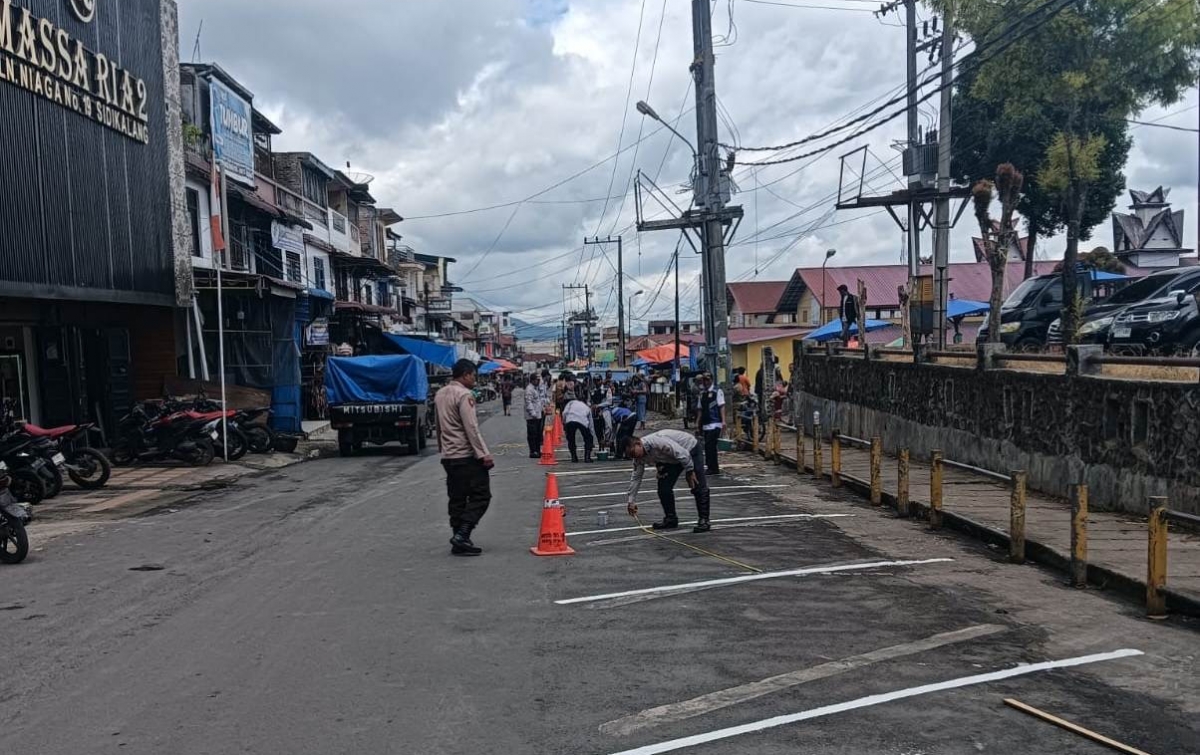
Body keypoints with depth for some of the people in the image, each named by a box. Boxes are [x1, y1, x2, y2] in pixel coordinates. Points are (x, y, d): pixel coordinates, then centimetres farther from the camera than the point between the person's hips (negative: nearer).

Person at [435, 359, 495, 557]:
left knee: (457, 498, 10)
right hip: (467, 455, -9)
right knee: (480, 495, -3)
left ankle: (459, 540, 10)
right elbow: (471, 428, -20)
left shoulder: (440, 394, 14)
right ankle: (462, 534, -13)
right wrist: (484, 454, -19)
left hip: (448, 456, 9)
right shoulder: (464, 395, -14)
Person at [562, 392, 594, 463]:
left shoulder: (571, 402, 32)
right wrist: (592, 432, 47)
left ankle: (574, 457, 20)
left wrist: (564, 423, 23)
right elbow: (591, 424, 38)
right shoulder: (587, 407, 36)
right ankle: (587, 457, 13)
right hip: (583, 421, 1)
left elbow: (564, 412, 12)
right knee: (588, 439, 22)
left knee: (570, 439, 23)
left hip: (570, 420, -1)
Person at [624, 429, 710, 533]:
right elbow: (636, 477, -4)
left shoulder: (657, 441, -38)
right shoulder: (640, 456, -13)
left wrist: (690, 472, -22)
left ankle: (703, 520, -6)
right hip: (671, 459, 7)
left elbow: (682, 453, -34)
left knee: (698, 487, -13)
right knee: (663, 487, -2)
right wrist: (631, 501, -4)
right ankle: (670, 519, 10)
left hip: (691, 449, -7)